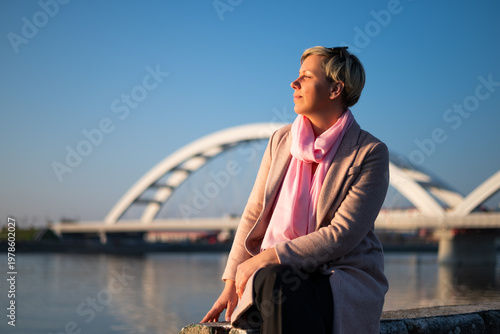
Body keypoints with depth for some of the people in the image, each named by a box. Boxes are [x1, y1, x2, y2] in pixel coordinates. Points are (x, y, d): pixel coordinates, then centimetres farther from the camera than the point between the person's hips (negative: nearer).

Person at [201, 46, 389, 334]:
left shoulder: (371, 153, -5)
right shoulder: (281, 140, 11)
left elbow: (343, 234, -14)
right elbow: (254, 215, 11)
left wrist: (265, 258, -16)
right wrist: (231, 283, 1)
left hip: (345, 277, -3)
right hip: (277, 270, 3)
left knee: (281, 290, -36)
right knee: (272, 283, -35)